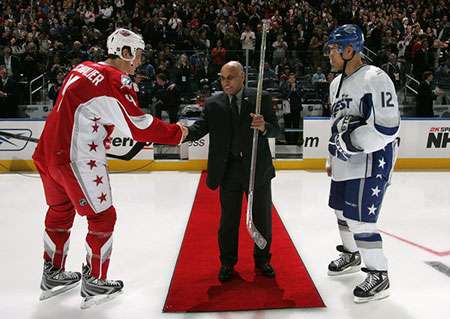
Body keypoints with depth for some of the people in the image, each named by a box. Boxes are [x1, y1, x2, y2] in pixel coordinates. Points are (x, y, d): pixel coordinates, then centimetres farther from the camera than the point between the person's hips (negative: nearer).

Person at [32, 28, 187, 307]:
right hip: (79, 162, -9)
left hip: (49, 153, 9)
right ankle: (94, 284, 20)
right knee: (102, 218, 7)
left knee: (60, 211, 23)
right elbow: (138, 126, -17)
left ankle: (53, 276, 39)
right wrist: (176, 133, -5)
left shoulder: (84, 69, 11)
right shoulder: (115, 81, -15)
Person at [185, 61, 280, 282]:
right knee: (228, 219, 11)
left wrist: (264, 127, -26)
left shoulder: (261, 99, -3)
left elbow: (276, 130, -4)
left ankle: (262, 259, 36)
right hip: (228, 170, 0)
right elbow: (200, 128, -11)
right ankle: (227, 262, 31)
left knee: (263, 218, 14)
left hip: (258, 168, 0)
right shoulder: (213, 104, 0)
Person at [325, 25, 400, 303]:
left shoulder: (375, 79, -19)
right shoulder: (337, 83, 12)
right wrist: (333, 159, 23)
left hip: (371, 163, -9)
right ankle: (351, 256, 44)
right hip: (345, 164, 9)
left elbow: (387, 129, -26)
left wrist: (350, 138, -20)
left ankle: (379, 276, 15)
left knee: (360, 221, -6)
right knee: (342, 212, 20)